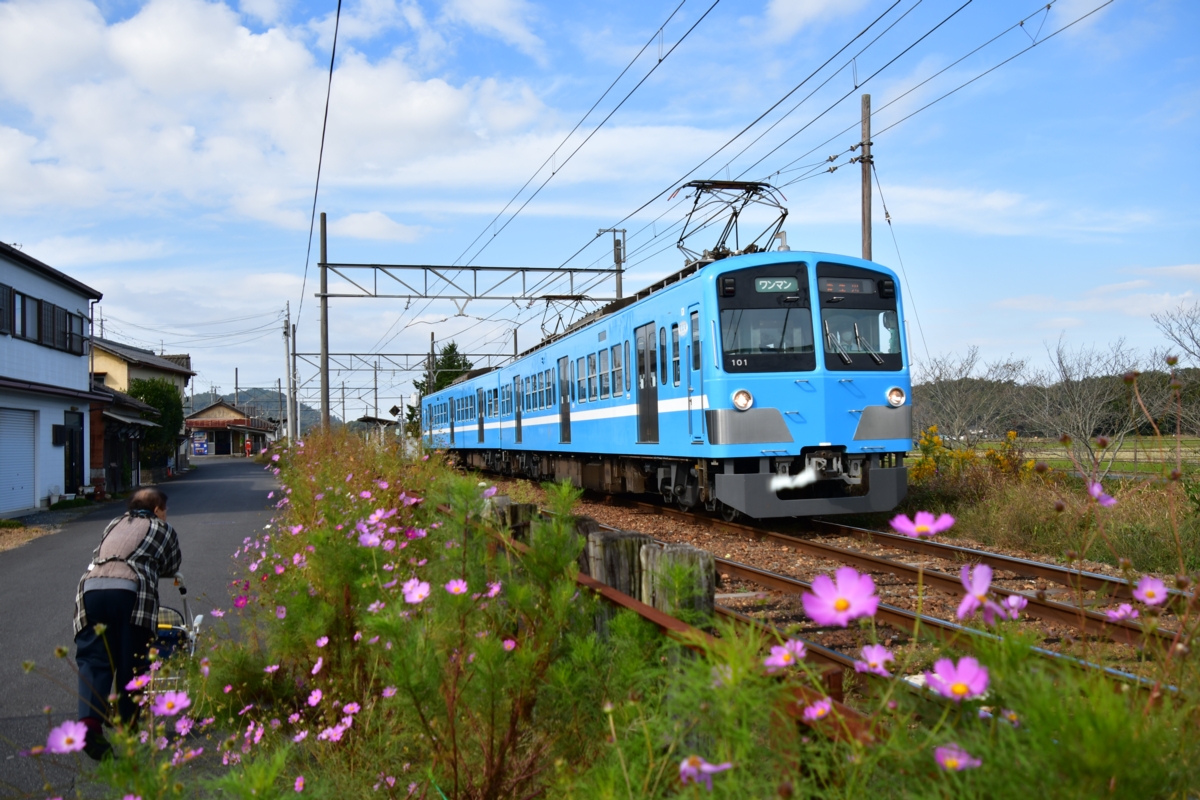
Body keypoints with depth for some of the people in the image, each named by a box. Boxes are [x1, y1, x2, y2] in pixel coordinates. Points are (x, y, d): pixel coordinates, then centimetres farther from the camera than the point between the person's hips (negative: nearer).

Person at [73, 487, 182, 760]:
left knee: (93, 657, 0)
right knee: (132, 660, 9)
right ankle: (127, 721, 14)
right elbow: (171, 567, 32)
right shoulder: (164, 530, 25)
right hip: (131, 589, -3)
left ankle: (90, 722, -19)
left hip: (90, 587, 3)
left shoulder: (115, 524, 34)